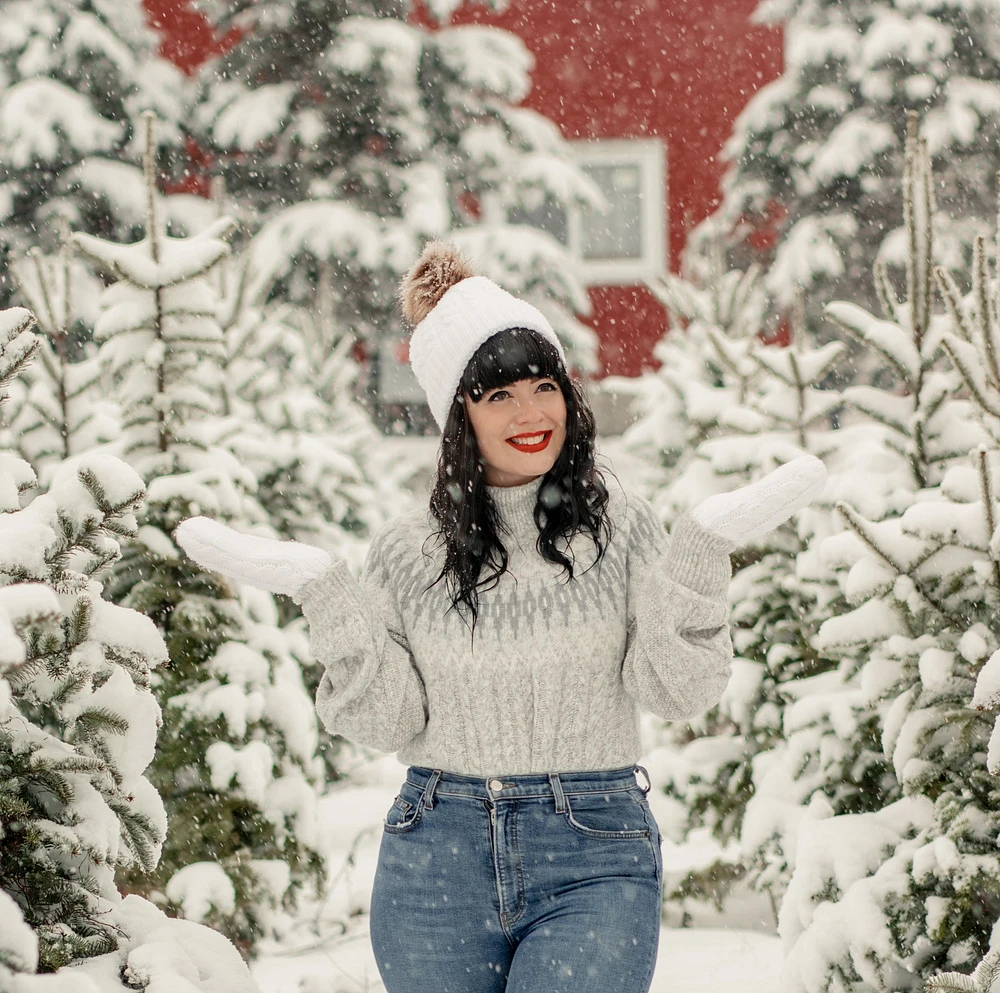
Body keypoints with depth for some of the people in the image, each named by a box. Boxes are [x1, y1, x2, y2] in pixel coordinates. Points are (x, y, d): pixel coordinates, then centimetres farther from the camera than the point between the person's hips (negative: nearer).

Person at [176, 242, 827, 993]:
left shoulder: (620, 529, 2)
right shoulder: (409, 555, 5)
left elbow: (680, 690, -4)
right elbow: (386, 720, 0)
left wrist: (703, 551, -14)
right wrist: (321, 593, -8)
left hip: (594, 860, -2)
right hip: (438, 859, 2)